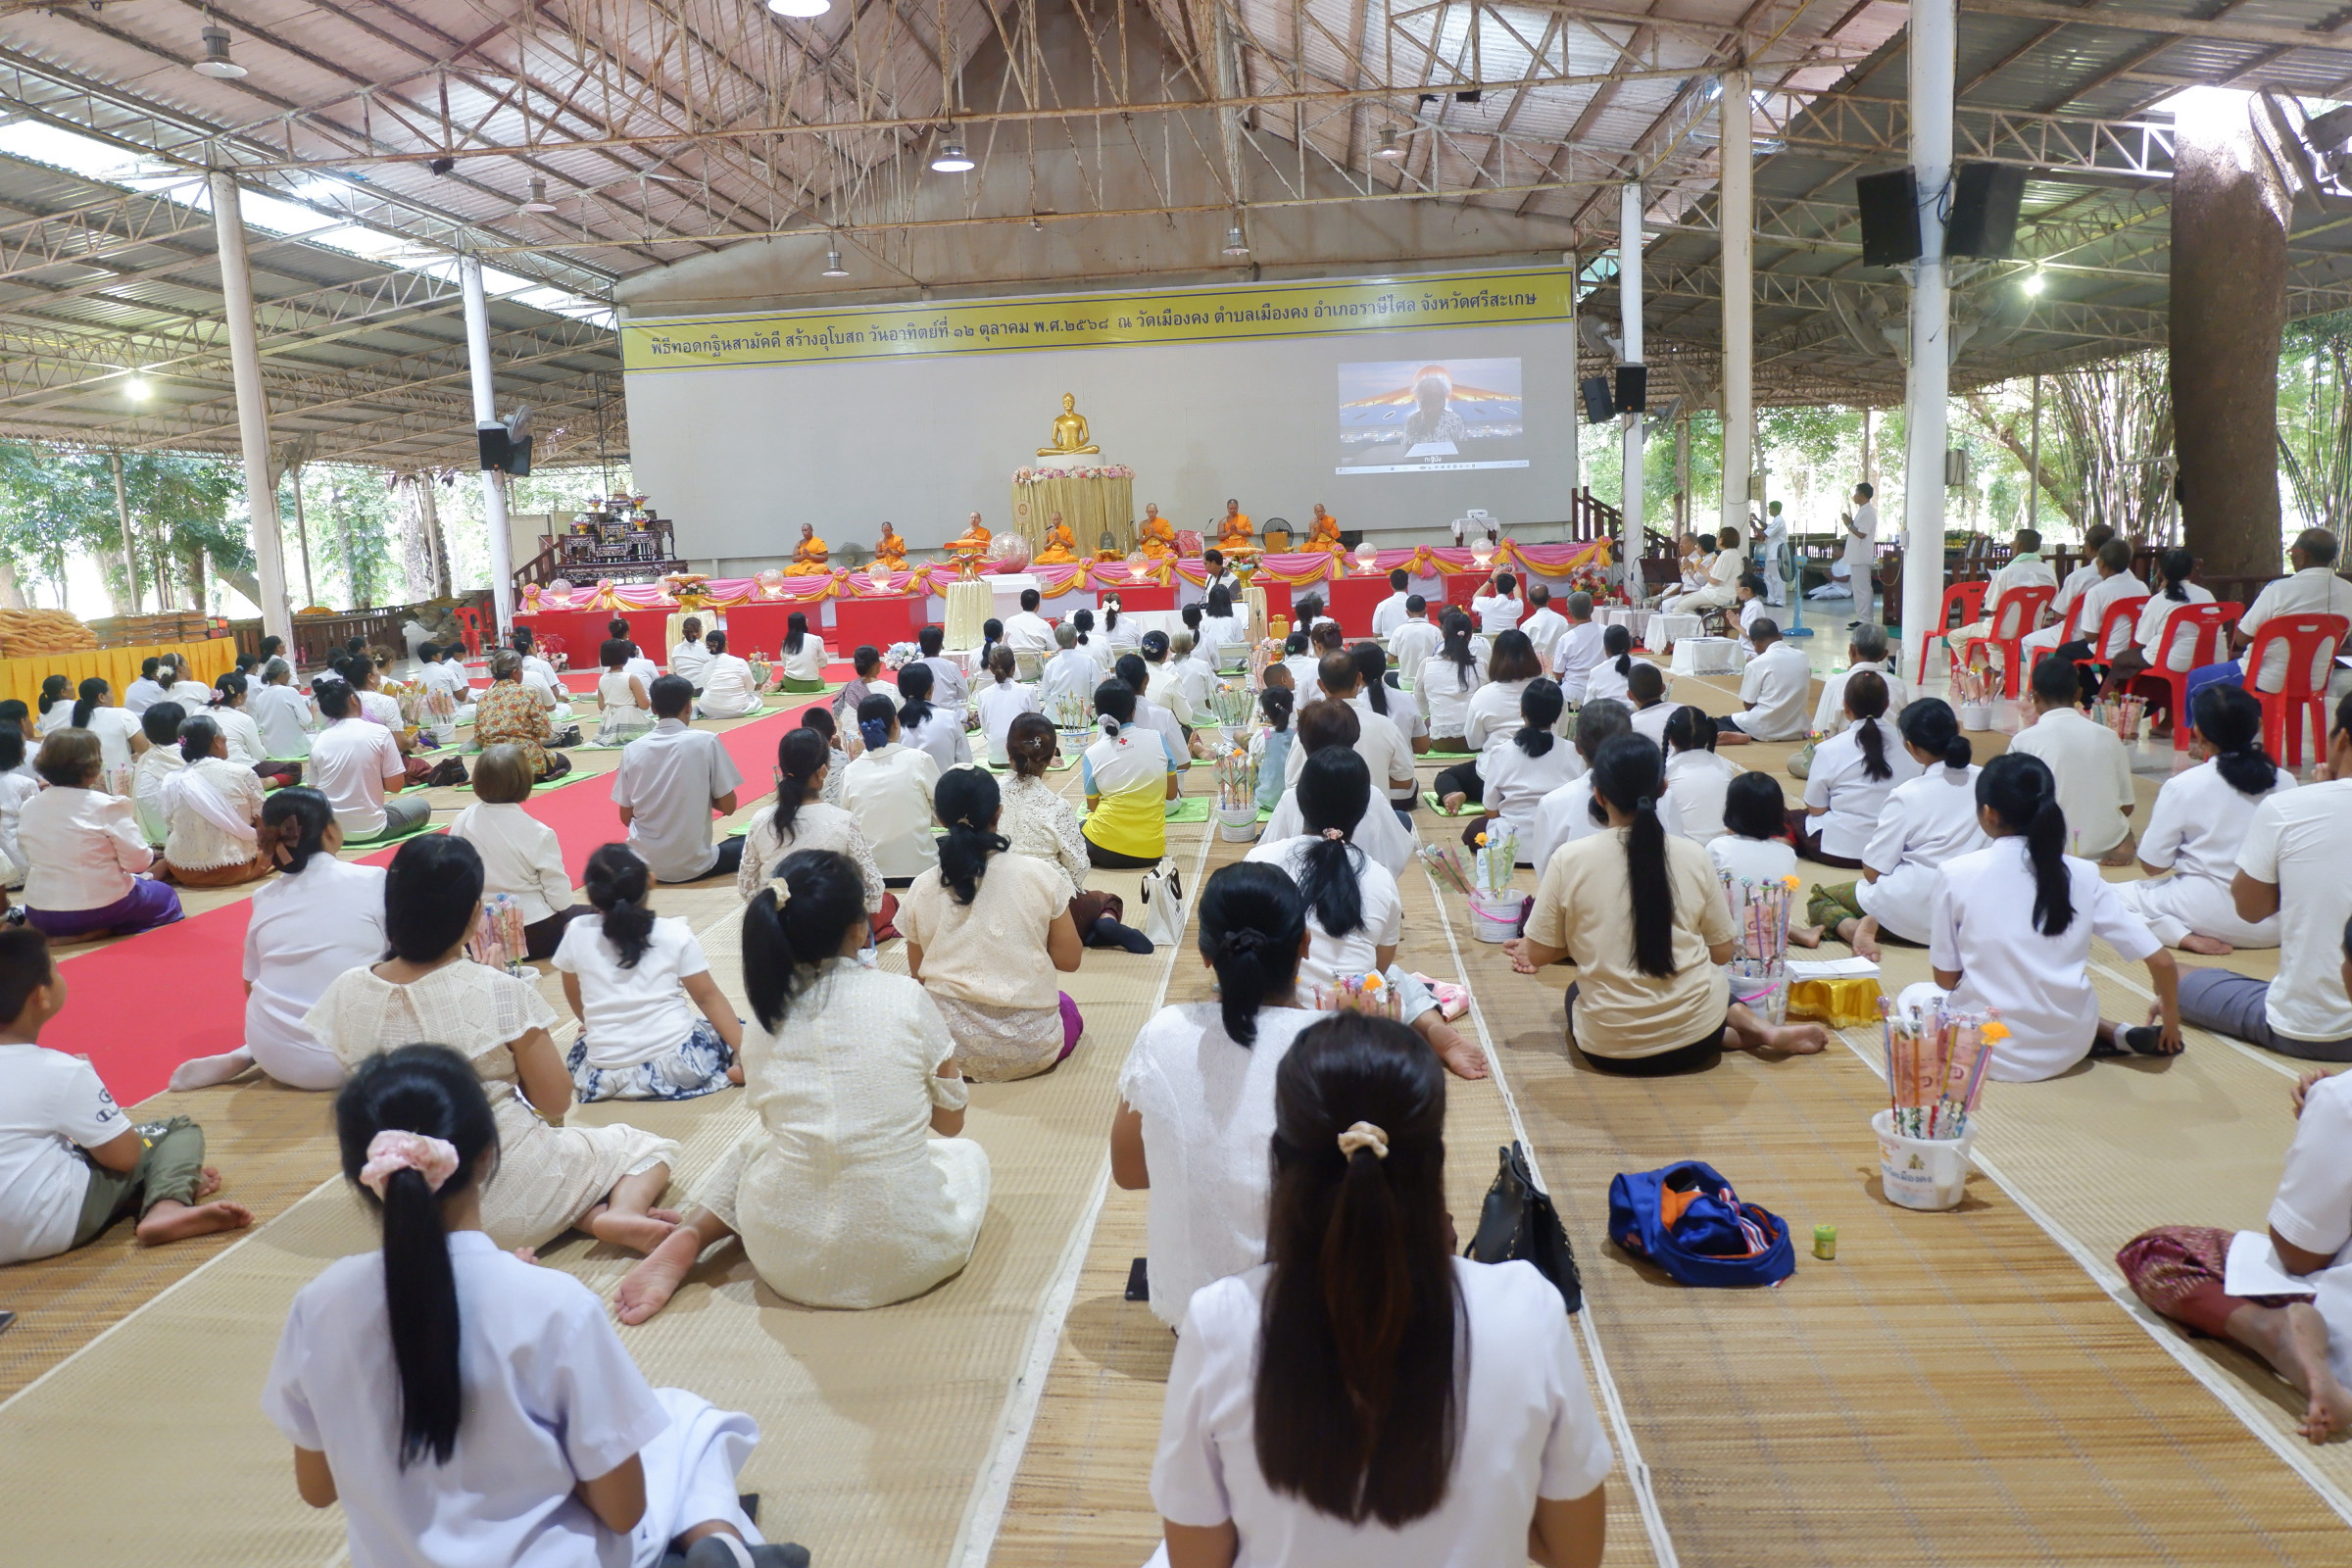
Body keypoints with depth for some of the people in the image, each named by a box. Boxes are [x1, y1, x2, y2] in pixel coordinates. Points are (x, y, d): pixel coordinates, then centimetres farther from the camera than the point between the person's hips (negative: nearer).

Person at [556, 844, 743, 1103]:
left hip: (607, 1078, 5)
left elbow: (575, 1000, 13)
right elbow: (709, 998, -5)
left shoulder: (576, 933, -1)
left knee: (578, 1050, 37)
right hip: (677, 1061, -5)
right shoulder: (676, 934, -6)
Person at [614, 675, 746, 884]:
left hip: (643, 865, 3)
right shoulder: (707, 742, -10)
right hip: (692, 866, -3)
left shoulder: (632, 749, -1)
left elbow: (626, 818, 4)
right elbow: (728, 807, -7)